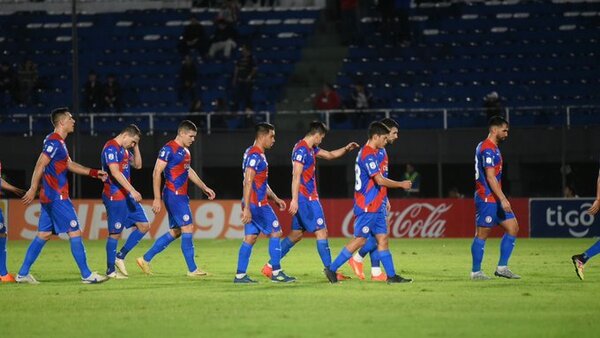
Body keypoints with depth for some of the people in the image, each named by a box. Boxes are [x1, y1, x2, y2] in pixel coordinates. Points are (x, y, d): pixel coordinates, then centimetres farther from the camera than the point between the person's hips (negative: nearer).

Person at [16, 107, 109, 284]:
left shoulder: (58, 142, 17)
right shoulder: (54, 142, -15)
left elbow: (69, 165, 26)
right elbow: (40, 165, -19)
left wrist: (94, 172, 22)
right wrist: (33, 189, -23)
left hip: (50, 197, 10)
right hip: (57, 197, -10)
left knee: (43, 235, 11)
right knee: (75, 232, -6)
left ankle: (23, 273, 12)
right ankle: (86, 275, -4)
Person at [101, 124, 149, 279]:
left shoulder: (124, 149, 15)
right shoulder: (111, 148, -15)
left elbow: (137, 165, 22)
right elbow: (115, 173, -25)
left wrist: (136, 146, 9)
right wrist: (132, 191, -27)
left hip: (127, 196, 10)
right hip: (114, 198, -10)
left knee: (144, 226, 7)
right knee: (115, 233, -3)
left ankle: (120, 256, 15)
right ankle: (110, 270, 6)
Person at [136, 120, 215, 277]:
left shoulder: (185, 151, 16)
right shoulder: (169, 149, -13)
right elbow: (157, 173, -15)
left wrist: (204, 188, 28)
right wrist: (157, 199, -18)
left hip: (181, 196, 10)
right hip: (173, 195, -10)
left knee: (175, 232, 10)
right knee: (188, 228, -8)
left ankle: (145, 259, 16)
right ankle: (192, 269, -4)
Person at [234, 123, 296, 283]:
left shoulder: (257, 154, 17)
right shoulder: (255, 155, -15)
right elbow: (248, 182, -22)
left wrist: (276, 199, 26)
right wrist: (246, 208, -25)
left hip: (257, 204, 10)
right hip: (257, 204, -10)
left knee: (250, 238, 8)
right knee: (275, 233, -2)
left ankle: (240, 275, 7)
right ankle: (276, 273, 1)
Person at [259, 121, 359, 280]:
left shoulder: (310, 149, 15)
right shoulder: (301, 150, -15)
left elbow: (330, 155, 28)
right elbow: (296, 176, -20)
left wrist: (346, 149, 13)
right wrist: (295, 199, -24)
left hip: (309, 198, 10)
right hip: (305, 198, -10)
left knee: (296, 234, 12)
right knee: (321, 231, -7)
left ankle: (270, 266, 13)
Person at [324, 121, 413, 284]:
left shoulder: (369, 153, 16)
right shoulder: (368, 155, -16)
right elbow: (380, 180, -23)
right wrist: (401, 184, -11)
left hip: (375, 206, 10)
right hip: (367, 206, -10)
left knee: (382, 239, 6)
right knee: (360, 239, -6)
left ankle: (391, 275, 6)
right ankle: (332, 269, 0)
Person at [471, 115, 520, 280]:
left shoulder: (492, 148, 18)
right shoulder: (488, 149, -15)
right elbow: (490, 177, -21)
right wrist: (503, 199, -22)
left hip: (495, 199, 10)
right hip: (487, 198, -10)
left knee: (513, 227, 6)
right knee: (482, 234, -3)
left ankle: (502, 267, 6)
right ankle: (476, 272, 4)